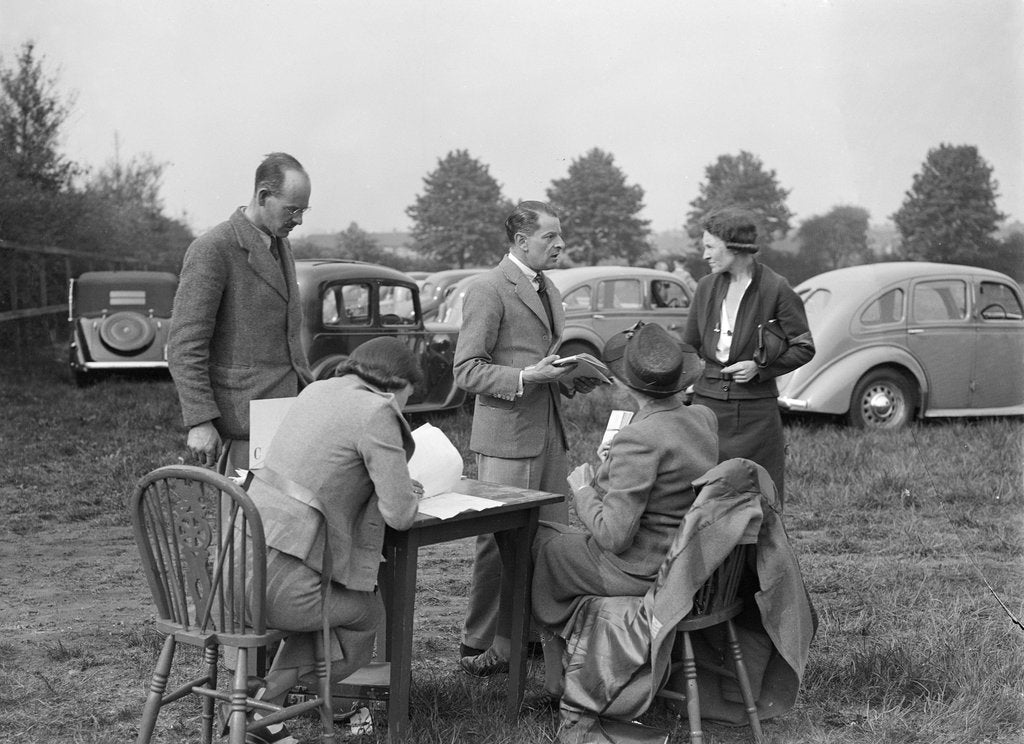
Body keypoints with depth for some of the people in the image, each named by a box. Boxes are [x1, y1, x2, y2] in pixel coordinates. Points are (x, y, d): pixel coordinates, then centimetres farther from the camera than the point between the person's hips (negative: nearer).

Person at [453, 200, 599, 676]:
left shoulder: (548, 291, 18)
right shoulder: (489, 290, -10)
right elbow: (467, 371, -13)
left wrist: (575, 379, 8)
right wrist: (525, 378, -23)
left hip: (550, 433, 8)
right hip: (507, 436, -8)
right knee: (501, 541, -4)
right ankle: (480, 646, 7)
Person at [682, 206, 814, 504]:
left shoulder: (775, 289, -7)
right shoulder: (707, 287, 7)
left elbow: (804, 348, -1)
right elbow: (689, 348, 14)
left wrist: (759, 367, -13)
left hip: (755, 410, -4)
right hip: (708, 403, 4)